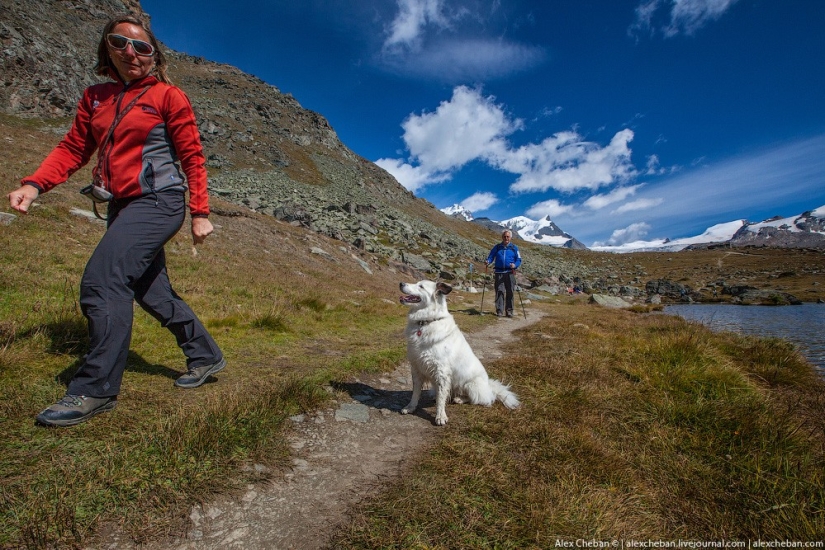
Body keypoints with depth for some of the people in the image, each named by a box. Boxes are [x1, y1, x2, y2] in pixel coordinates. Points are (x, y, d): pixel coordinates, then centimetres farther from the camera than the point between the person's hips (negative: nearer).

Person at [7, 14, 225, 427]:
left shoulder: (168, 96, 0)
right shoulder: (95, 98, 16)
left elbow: (192, 157, -4)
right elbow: (73, 148, 13)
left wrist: (200, 213, -9)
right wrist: (34, 184, -2)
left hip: (158, 201, -7)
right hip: (123, 206, 7)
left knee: (102, 280, -18)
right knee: (151, 291, 10)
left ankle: (96, 389, -9)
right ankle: (206, 356, 25)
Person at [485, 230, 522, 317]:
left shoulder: (514, 248, 11)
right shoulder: (497, 247, 12)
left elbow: (519, 260, 8)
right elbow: (491, 257, 12)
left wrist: (515, 265, -13)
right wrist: (488, 261, -11)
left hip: (510, 273, 0)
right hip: (499, 272, 0)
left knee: (510, 292, 1)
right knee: (499, 291, -5)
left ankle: (509, 311, 8)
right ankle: (499, 311, -3)